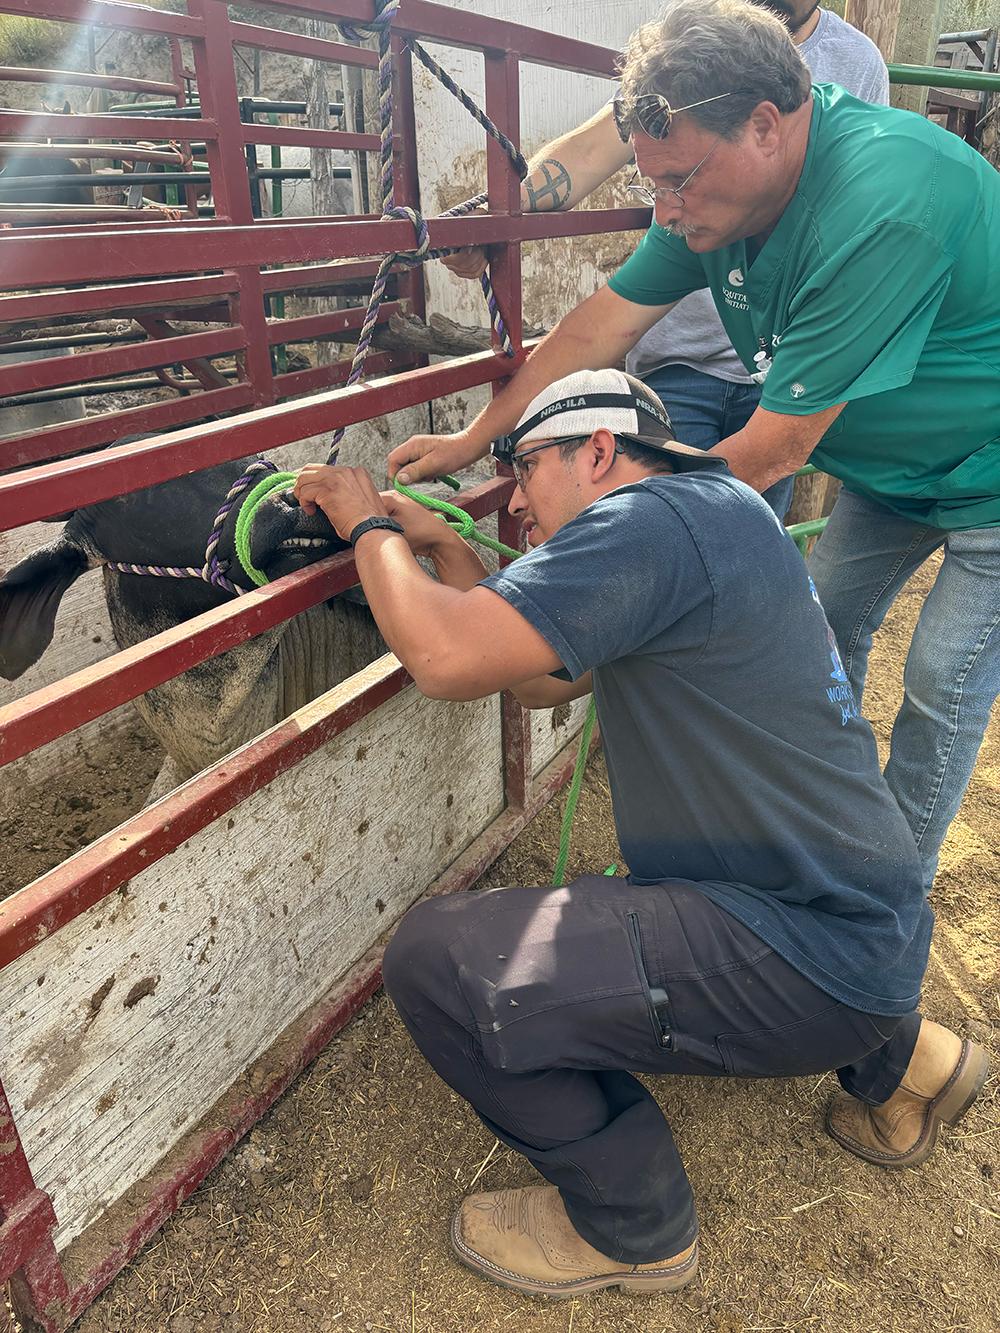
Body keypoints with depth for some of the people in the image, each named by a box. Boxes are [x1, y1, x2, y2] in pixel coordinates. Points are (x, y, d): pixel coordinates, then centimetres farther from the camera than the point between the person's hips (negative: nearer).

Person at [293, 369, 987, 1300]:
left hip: (808, 962, -10)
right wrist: (434, 544, 13)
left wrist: (371, 530, -6)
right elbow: (539, 681, 16)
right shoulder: (711, 515, 14)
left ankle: (629, 1229, 9)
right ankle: (892, 1057, 31)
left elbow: (445, 660, -25)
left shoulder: (655, 517, -18)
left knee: (437, 960, -15)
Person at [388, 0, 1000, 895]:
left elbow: (774, 452, -35)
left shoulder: (883, 208, -38)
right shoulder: (720, 187, -13)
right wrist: (471, 441, -7)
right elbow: (604, 323, -8)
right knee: (826, 625, 12)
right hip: (885, 461, 8)